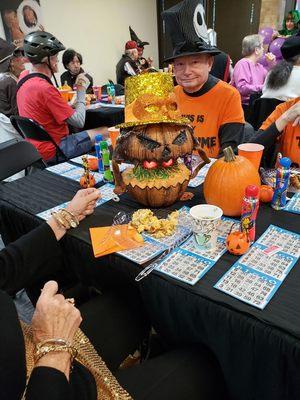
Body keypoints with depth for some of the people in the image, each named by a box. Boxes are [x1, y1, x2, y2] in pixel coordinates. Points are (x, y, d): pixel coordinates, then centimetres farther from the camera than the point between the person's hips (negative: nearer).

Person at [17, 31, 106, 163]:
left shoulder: (24, 83, 7)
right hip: (54, 151, -10)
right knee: (105, 132, -5)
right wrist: (81, 91, -5)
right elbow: (79, 122, -18)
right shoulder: (45, 88, -23)